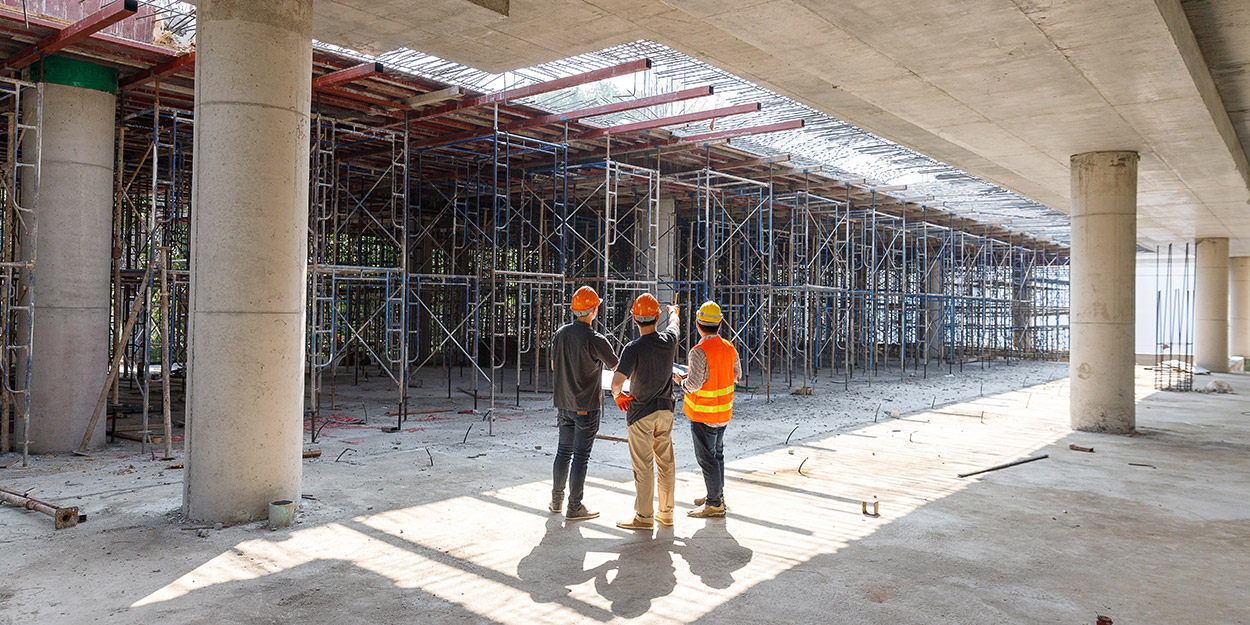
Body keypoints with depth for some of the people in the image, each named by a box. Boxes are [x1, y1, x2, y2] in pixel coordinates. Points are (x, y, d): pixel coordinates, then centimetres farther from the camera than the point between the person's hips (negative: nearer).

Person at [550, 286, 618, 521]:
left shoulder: (560, 333, 1)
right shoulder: (595, 340, -18)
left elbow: (554, 366, 13)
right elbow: (618, 368, -6)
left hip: (564, 403, 6)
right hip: (587, 406, -6)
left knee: (564, 452, 16)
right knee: (581, 456, 1)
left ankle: (556, 501, 25)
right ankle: (574, 507, 7)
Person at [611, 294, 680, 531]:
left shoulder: (633, 349, -20)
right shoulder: (669, 340, -4)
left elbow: (617, 381, -29)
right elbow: (674, 324, 21)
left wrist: (617, 395, -5)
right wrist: (673, 311, 43)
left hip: (641, 413, -5)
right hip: (665, 410, 5)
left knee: (643, 467, 2)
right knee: (666, 463, 13)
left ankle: (644, 517, 9)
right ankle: (666, 513, 23)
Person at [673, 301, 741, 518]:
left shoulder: (699, 352, -22)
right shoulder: (729, 348, 1)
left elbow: (694, 384, -26)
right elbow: (736, 375, 13)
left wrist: (680, 380, -6)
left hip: (703, 414, -8)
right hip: (724, 412, 8)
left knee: (706, 457, 1)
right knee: (717, 453, 20)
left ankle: (714, 504, 8)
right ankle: (718, 495, 32)